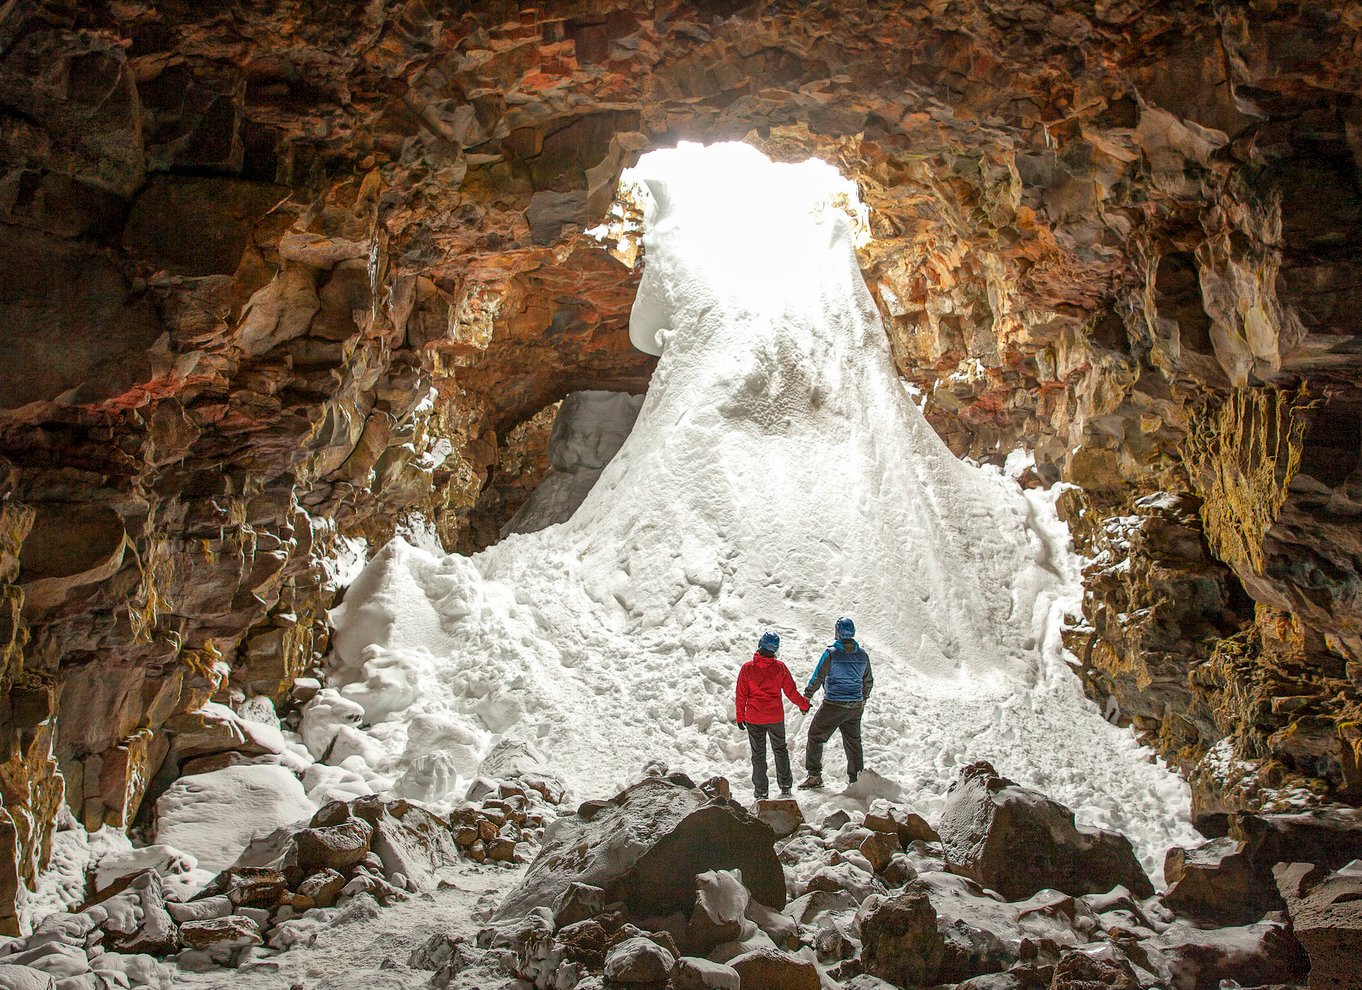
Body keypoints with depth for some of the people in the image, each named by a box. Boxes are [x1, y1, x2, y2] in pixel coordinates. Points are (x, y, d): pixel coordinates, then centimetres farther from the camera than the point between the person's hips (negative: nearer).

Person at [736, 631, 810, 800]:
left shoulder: (747, 668, -11)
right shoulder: (780, 668, -9)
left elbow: (741, 695, -6)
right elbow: (791, 691, 0)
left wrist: (740, 716, 6)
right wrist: (804, 704, 18)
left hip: (754, 719, -1)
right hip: (776, 717, 1)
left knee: (758, 754, 9)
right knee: (780, 750, 20)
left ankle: (761, 792, 10)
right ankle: (785, 786, 26)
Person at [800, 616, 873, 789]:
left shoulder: (831, 654, -14)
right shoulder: (863, 655, 3)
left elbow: (817, 678, -12)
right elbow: (868, 681, 14)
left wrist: (806, 697, -3)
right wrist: (863, 699, 29)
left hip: (833, 705, -5)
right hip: (855, 706, 5)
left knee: (815, 736, 6)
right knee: (853, 741, 16)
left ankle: (814, 776, 2)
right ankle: (856, 777, 21)